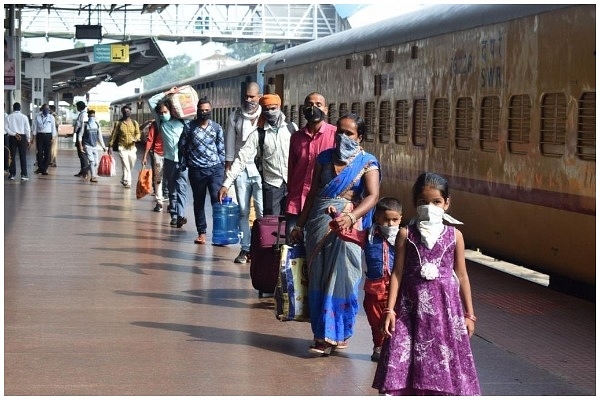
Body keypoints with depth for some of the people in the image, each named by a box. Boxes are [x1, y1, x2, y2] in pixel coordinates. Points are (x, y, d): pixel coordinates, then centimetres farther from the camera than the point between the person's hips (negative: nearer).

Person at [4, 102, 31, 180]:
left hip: (12, 137, 1)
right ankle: (23, 175, -1)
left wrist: (14, 134, -6)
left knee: (12, 156, 7)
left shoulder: (9, 117, -1)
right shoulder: (24, 117, -3)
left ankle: (12, 174, 7)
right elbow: (27, 129, -1)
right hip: (22, 137, -1)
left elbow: (6, 128, -7)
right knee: (23, 156, 2)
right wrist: (28, 139, 7)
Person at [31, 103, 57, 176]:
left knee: (47, 153, -1)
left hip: (48, 135, 0)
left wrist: (53, 137, -1)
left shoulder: (51, 117, 4)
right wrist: (34, 136, 2)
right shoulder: (37, 116, 3)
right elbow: (35, 126, 5)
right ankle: (40, 167, 13)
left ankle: (45, 169, 6)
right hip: (40, 135, 0)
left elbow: (53, 127, 4)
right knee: (40, 152, 1)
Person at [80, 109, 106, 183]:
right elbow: (80, 136, -5)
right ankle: (93, 176, -14)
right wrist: (81, 146, -11)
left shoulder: (97, 125, 8)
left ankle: (85, 171, 27)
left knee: (96, 162, 5)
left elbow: (100, 136, 13)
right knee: (91, 161, -15)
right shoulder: (85, 125, -5)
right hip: (87, 146, -5)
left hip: (95, 146, 5)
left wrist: (103, 146, 12)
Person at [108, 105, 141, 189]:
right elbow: (113, 135, 2)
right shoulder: (118, 123, 0)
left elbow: (138, 133, 8)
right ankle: (127, 182, -10)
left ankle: (123, 179, 32)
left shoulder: (134, 123, 7)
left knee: (131, 166, 10)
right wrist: (110, 146, -3)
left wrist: (136, 138, -15)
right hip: (122, 147, -3)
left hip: (132, 147, 3)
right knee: (125, 166, -12)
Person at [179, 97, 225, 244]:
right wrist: (184, 165, 4)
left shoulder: (217, 128, 4)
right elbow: (182, 147, 6)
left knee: (217, 199, -13)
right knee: (199, 202, 7)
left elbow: (221, 149, 8)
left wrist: (222, 167, 6)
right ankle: (201, 232, 15)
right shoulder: (189, 127, 0)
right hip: (196, 170, 0)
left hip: (215, 168, 0)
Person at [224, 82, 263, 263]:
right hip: (240, 169, 2)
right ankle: (245, 249, 7)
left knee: (262, 211, -6)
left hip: (261, 169, -2)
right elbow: (230, 143, 11)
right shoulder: (235, 116, 8)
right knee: (243, 211, 3)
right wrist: (228, 166, 7)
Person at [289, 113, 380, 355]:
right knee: (318, 278, 4)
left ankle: (336, 335, 3)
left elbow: (372, 196, -15)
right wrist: (300, 224, 13)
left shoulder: (367, 163, -2)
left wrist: (351, 217, -32)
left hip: (346, 225, -4)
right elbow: (313, 193, 15)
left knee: (341, 277, -4)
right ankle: (322, 333, 12)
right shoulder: (325, 158, 11)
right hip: (318, 223, 4)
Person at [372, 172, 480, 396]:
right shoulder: (406, 234, 0)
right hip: (412, 305, -1)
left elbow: (461, 275, 7)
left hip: (444, 305, 1)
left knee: (445, 364, 3)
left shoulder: (454, 235, 3)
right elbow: (397, 273, 1)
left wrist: (469, 314, 8)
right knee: (402, 361, -2)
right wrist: (390, 309, -5)